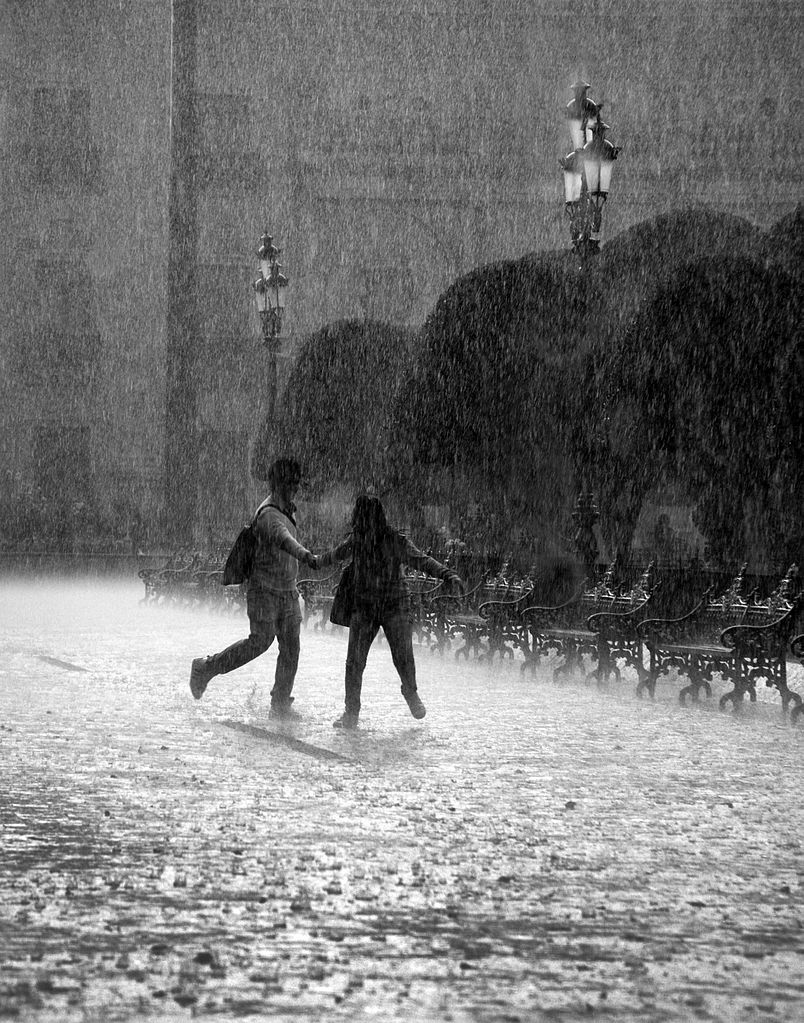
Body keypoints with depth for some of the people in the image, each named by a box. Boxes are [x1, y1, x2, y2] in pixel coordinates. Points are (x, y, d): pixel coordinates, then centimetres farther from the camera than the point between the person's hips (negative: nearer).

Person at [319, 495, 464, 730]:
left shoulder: (396, 541, -10)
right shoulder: (355, 540, 2)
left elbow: (422, 561, -13)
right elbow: (335, 554, 22)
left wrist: (448, 575, -26)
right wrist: (315, 561, 39)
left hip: (395, 605, -3)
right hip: (364, 606, 3)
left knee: (403, 656, -7)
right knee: (354, 660, -5)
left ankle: (410, 692, 25)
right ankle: (351, 712, 7)